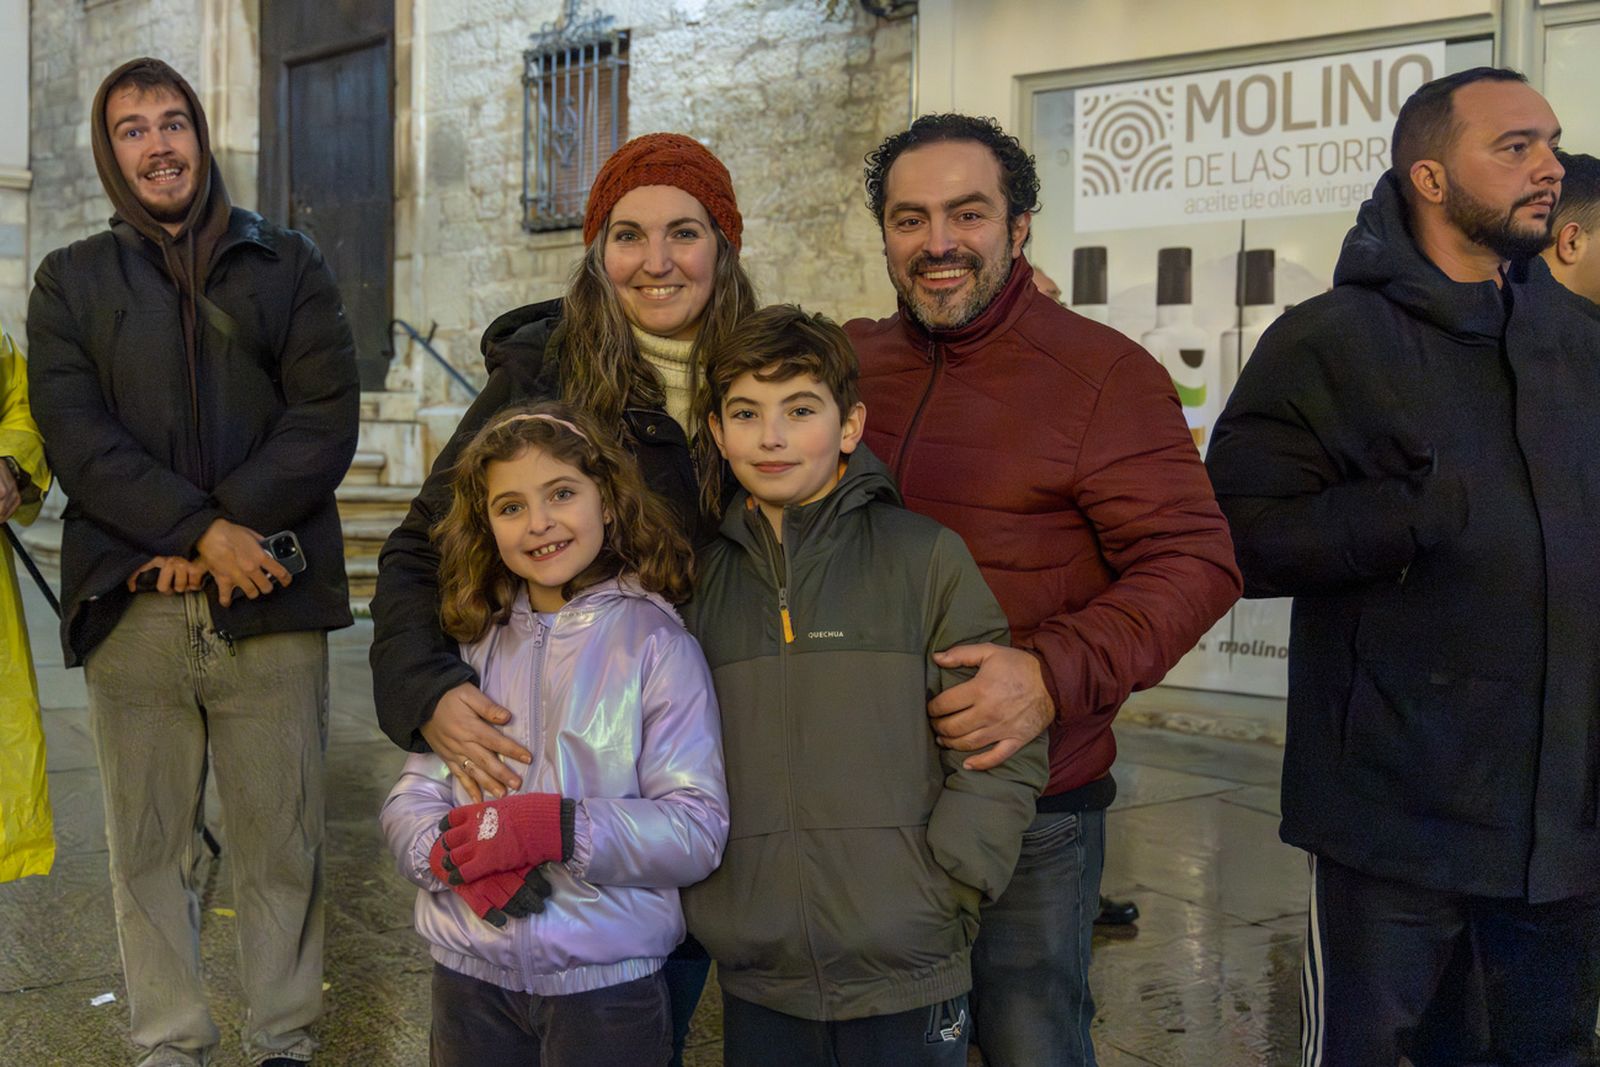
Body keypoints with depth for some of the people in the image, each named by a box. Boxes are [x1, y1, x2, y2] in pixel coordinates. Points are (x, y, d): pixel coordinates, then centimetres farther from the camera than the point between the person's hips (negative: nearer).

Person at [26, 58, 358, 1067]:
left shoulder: (288, 264, 12)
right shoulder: (71, 281, 14)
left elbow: (326, 420, 1)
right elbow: (75, 435, 0)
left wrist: (215, 537, -11)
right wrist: (203, 531, -14)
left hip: (269, 603, -1)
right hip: (132, 607, 1)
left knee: (282, 845, 3)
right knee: (150, 850, 6)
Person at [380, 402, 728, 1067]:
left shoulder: (655, 642, -8)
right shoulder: (478, 644, 6)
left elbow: (698, 831, -13)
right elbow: (409, 801, 3)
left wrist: (558, 827, -24)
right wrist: (455, 852, -18)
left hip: (606, 984, -4)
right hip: (470, 979, 4)